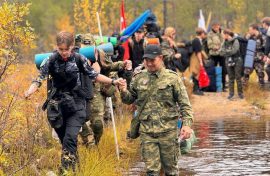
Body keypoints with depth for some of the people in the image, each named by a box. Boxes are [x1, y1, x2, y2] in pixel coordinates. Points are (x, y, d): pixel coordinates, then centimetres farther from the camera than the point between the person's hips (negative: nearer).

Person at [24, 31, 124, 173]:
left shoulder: (79, 59, -4)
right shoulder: (51, 61, -6)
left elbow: (94, 76, 7)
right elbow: (39, 80, -10)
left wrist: (113, 82, 0)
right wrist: (29, 91, -30)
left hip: (76, 105, -2)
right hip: (58, 105, 2)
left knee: (70, 139, -17)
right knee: (65, 141, 10)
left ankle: (66, 171, -22)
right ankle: (75, 165, 27)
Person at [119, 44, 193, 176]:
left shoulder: (172, 78, -2)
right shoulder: (138, 78, 7)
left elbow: (184, 103, -2)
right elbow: (130, 100, 17)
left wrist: (187, 124, -13)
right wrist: (124, 92, -5)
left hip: (168, 130, -2)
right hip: (147, 131, 2)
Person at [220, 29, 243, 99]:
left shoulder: (235, 41, -8)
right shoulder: (225, 43, 7)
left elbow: (234, 51, -18)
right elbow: (221, 53, 1)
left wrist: (226, 51, -7)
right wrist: (229, 52, -14)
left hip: (237, 61, -4)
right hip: (228, 61, 4)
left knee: (238, 77, -1)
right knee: (231, 78, 6)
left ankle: (240, 93, 6)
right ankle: (231, 93, 12)